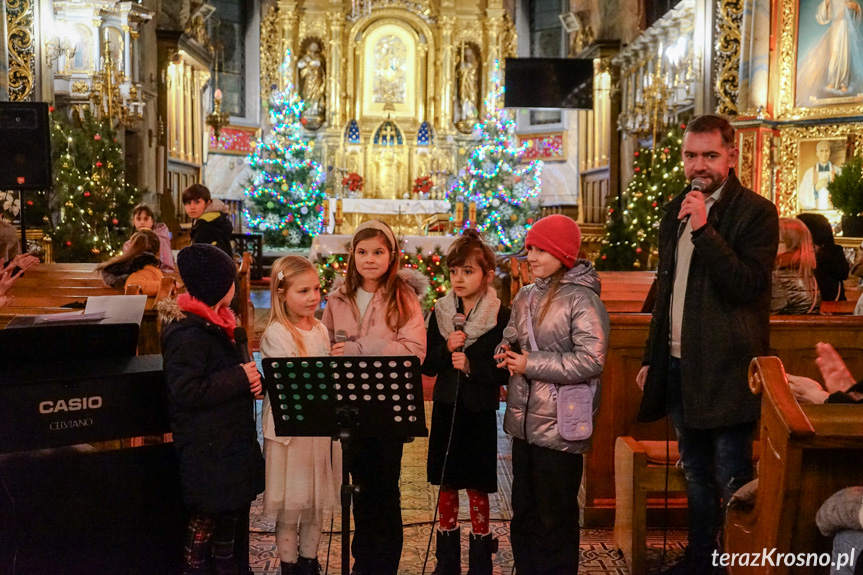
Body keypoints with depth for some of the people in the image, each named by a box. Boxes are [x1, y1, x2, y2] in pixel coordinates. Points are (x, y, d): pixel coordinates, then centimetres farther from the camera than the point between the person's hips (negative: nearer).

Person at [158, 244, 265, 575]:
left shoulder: (215, 323, 11)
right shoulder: (188, 332, -19)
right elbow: (186, 391, -25)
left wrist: (251, 380, 3)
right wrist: (240, 378, -20)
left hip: (230, 442, 9)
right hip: (207, 451, -9)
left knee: (234, 518, 16)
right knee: (207, 522, 1)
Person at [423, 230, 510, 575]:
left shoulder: (500, 317, -8)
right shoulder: (440, 313, 4)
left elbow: (504, 371, -8)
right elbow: (427, 366, 4)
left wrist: (472, 365, -20)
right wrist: (446, 349, -14)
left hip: (480, 412, -4)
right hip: (446, 408, 4)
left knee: (477, 488, 4)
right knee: (446, 485, 11)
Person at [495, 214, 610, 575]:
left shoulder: (582, 299, -12)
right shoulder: (525, 297, 11)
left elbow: (591, 361, -20)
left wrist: (531, 364, -17)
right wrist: (507, 356, -1)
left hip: (561, 427, -7)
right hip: (524, 423, 7)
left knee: (555, 519, 4)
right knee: (524, 514, 16)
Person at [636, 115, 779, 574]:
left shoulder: (756, 212, -10)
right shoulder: (675, 211, 12)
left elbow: (749, 287, -21)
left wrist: (704, 230, -25)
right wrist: (653, 358, 19)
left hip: (724, 369, -7)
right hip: (679, 365, 7)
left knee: (731, 481, 0)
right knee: (695, 474, 19)